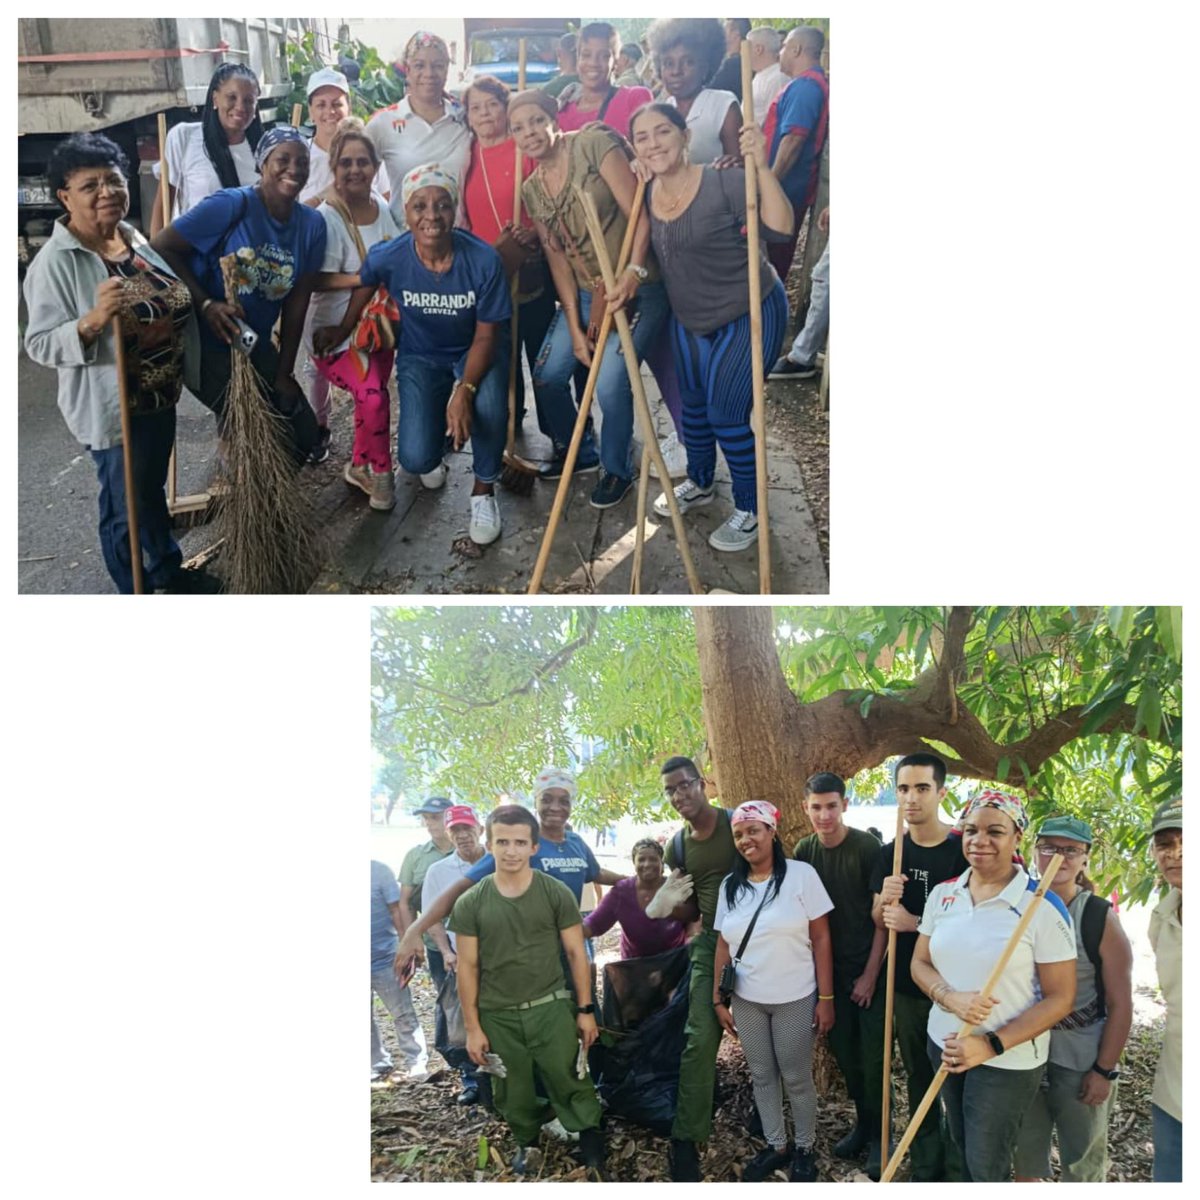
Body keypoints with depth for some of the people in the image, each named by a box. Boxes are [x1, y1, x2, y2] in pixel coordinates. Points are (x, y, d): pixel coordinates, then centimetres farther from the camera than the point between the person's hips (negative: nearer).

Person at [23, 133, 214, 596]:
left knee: (154, 489, 25)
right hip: (113, 407, -7)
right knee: (126, 507, 6)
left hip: (161, 395, 8)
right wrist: (92, 320, -36)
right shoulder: (55, 262, -20)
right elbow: (40, 345, -22)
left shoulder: (133, 237, 4)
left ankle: (169, 569, 45)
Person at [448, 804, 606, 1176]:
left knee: (571, 1084, 2)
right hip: (497, 1017, 1)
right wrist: (472, 1027, 0)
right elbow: (468, 967, 0)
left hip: (551, 1008, -1)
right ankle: (526, 1142, 39)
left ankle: (592, 1146, 22)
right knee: (513, 1092, 15)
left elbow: (576, 953, 0)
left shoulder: (557, 894, -6)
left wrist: (586, 1010, -1)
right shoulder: (470, 904, -4)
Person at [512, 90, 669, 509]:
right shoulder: (532, 190, 7)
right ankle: (576, 451, 33)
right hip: (584, 295, 7)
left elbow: (639, 213, -18)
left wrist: (634, 271, -31)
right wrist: (574, 326, -2)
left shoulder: (593, 145, -13)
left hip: (636, 290, -7)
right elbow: (557, 257, 5)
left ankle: (617, 470, 11)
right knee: (546, 375, 6)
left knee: (609, 384, -16)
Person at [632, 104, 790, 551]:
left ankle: (749, 509, 18)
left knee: (726, 413, -3)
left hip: (749, 314, -7)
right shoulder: (647, 194, -4)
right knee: (692, 404, 20)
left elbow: (780, 227, -32)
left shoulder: (723, 183, -23)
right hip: (689, 317, 7)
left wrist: (761, 167, -42)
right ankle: (699, 484, 45)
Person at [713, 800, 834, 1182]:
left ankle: (805, 1149, 27)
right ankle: (775, 1145, 31)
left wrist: (826, 997, -10)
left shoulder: (801, 875, -9)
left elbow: (821, 939, -8)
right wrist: (718, 999, 6)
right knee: (762, 1076, 13)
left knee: (796, 1077, 7)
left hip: (794, 999, -4)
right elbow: (723, 945, 8)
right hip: (746, 1000, 4)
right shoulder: (730, 885, 4)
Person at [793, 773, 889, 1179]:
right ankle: (862, 1123, 29)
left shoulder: (867, 847, -14)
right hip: (830, 969, 4)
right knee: (844, 1050, 11)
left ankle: (878, 1134, 16)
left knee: (872, 1055, -1)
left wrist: (871, 974, -12)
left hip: (868, 968, -4)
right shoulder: (803, 852, 0)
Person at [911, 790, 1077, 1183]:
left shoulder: (1043, 906, -17)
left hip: (1008, 1059, -5)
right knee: (963, 1148, 21)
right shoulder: (942, 894, -1)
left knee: (986, 1165, 9)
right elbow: (920, 964, 4)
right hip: (945, 1044, 5)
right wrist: (951, 998, -19)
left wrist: (992, 1045, -22)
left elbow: (1059, 998, -15)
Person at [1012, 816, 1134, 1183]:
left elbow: (1120, 1004, -9)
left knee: (1082, 1164, 13)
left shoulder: (1100, 917, -11)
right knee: (1023, 1154, 18)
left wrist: (1105, 1070, -10)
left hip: (1081, 1059, -3)